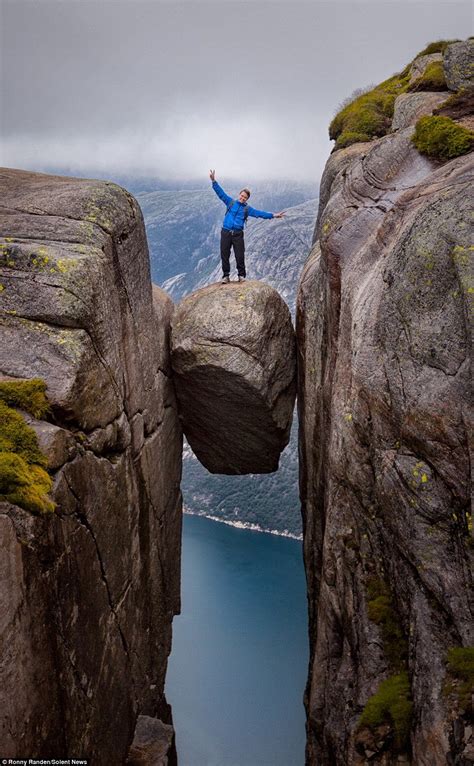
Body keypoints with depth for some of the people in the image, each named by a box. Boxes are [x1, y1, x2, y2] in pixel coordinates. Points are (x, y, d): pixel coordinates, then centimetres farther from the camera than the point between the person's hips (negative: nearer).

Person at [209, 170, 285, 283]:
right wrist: (214, 181, -7)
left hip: (238, 234, 0)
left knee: (240, 256, -2)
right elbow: (221, 193, 4)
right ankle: (226, 276, 9)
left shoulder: (247, 209, 9)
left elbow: (259, 213, 2)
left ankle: (241, 275, 12)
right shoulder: (231, 202, 10)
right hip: (226, 232, 0)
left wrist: (273, 215, -7)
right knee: (224, 255, 0)